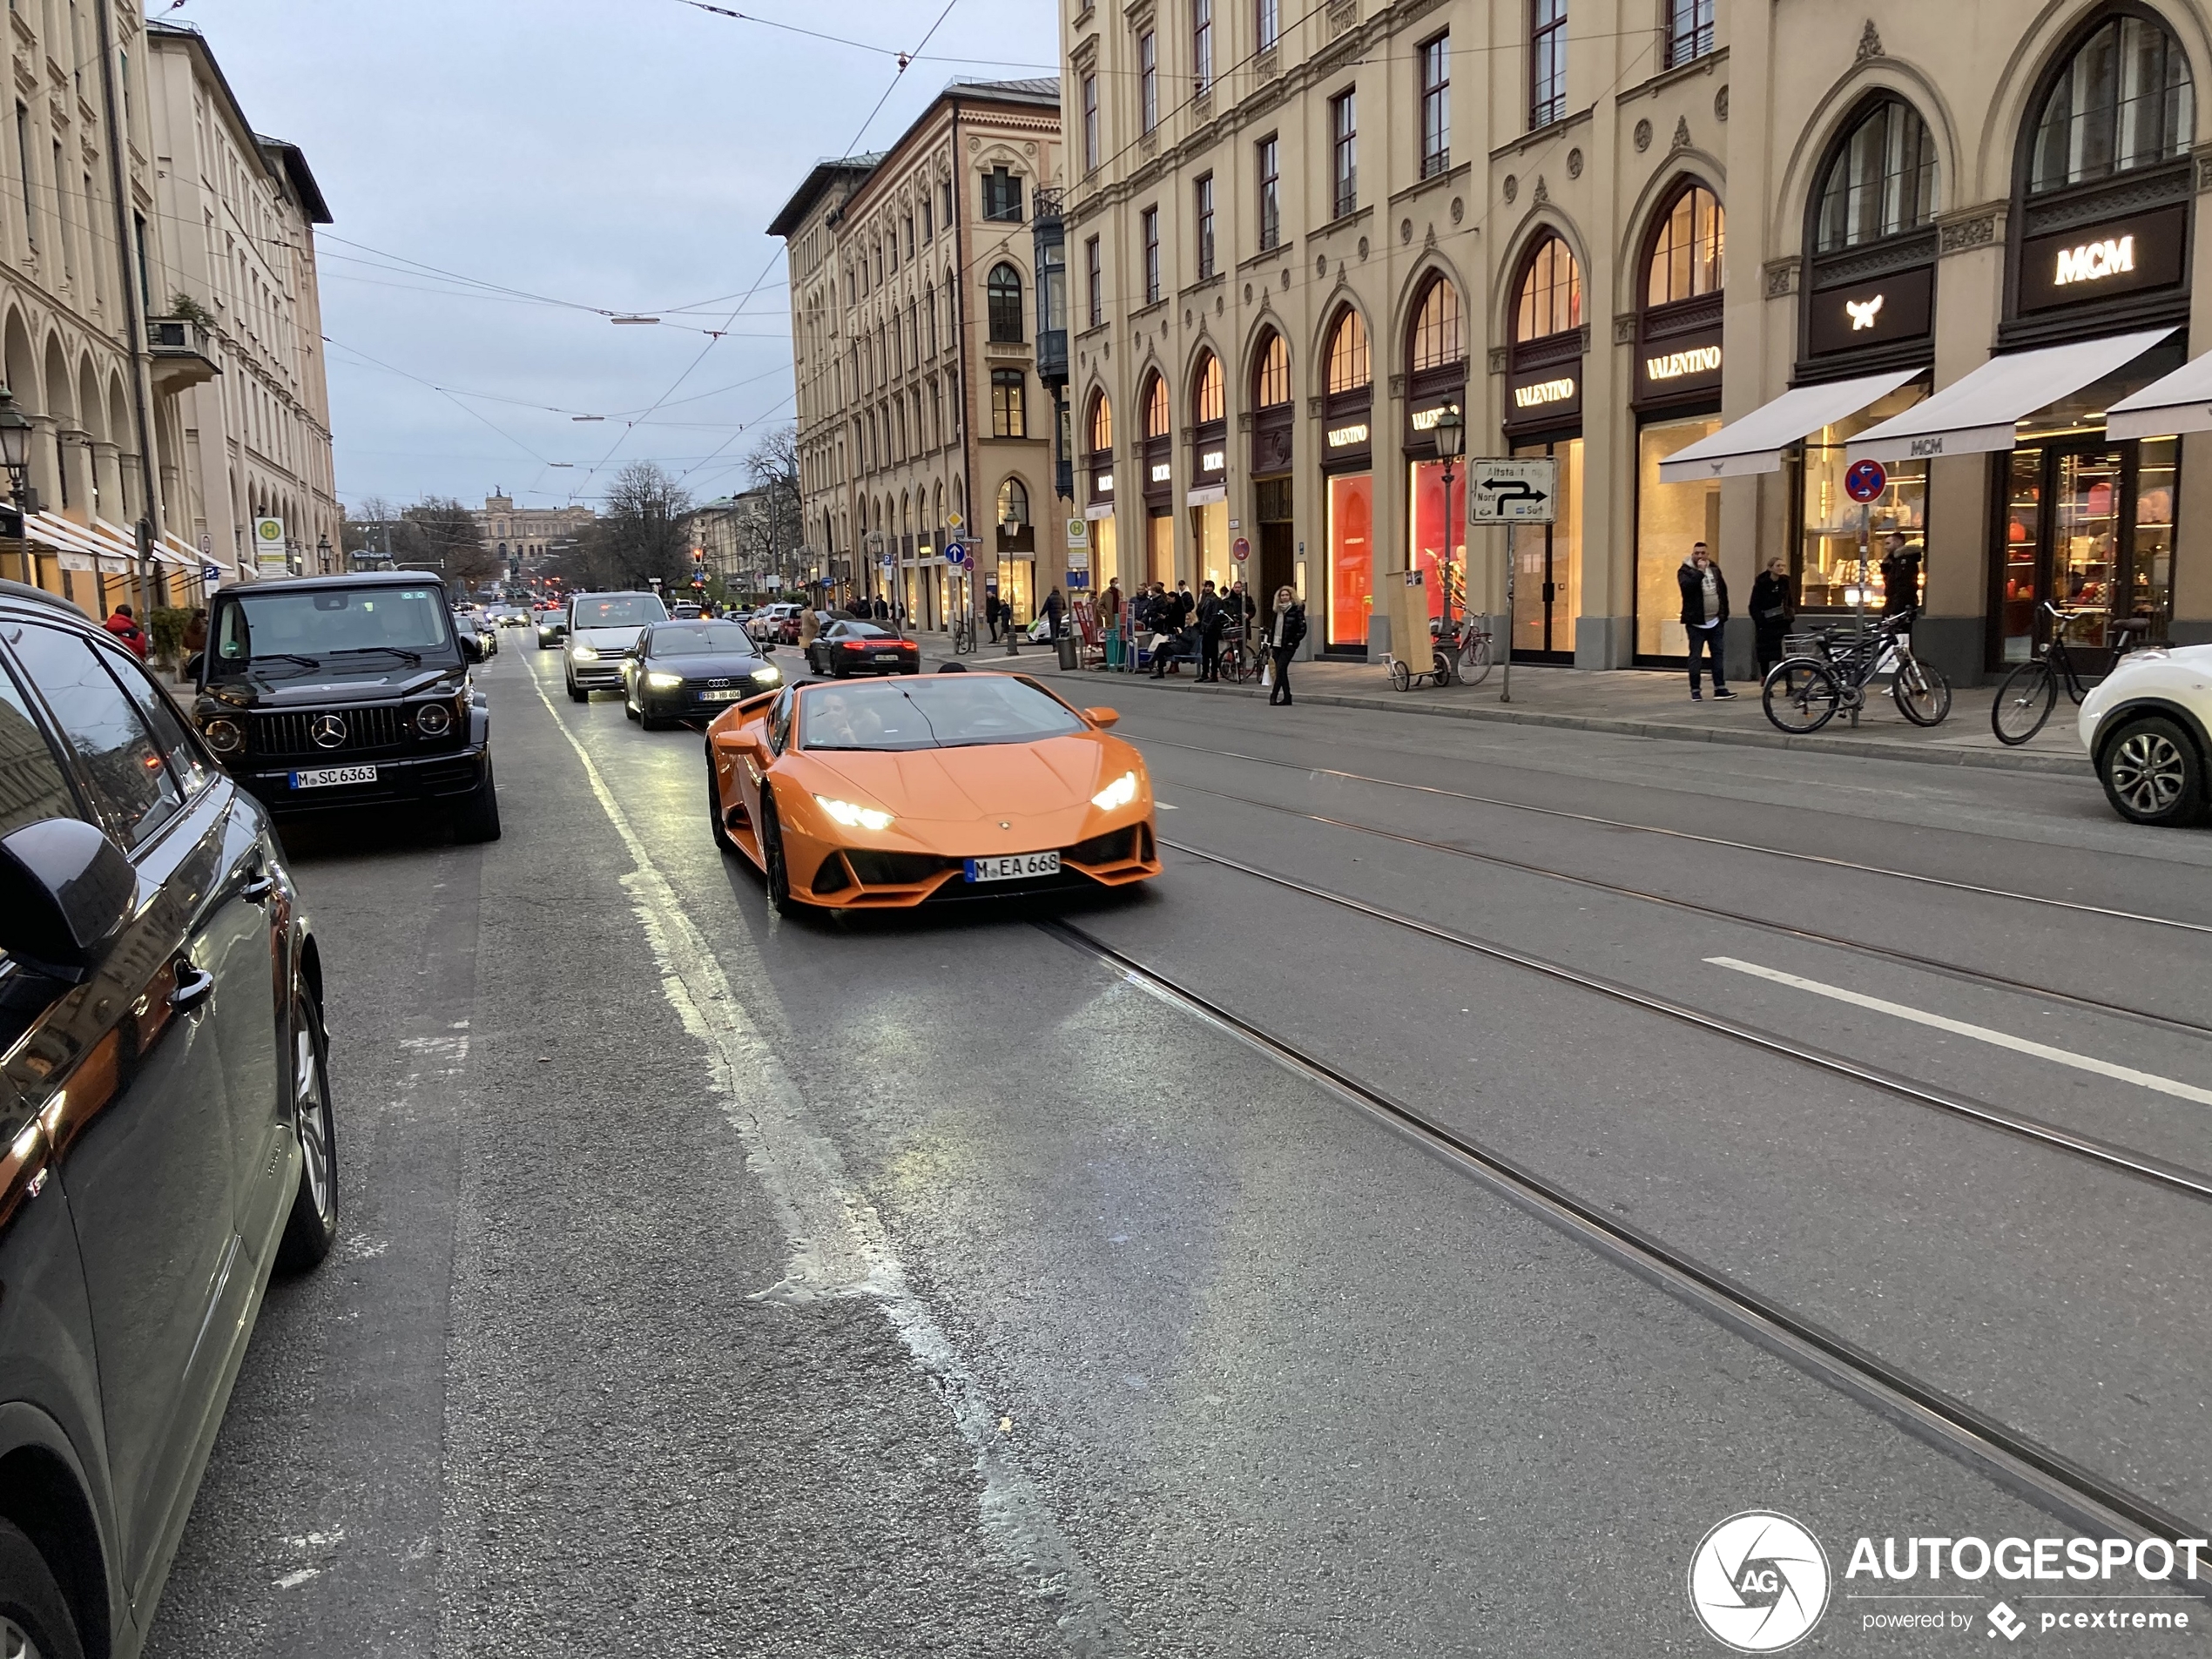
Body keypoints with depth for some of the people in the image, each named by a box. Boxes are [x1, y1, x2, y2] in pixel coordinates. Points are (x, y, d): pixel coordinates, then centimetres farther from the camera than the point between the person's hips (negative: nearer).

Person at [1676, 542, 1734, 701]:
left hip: (1715, 621, 5)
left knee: (1718, 654, 5)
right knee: (1695, 656, -2)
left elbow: (1723, 591, 15)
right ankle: (1695, 691, 3)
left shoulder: (1714, 569, 11)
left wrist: (1724, 613, 11)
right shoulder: (1685, 571, -5)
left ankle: (1720, 688, 9)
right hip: (1696, 622, -5)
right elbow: (1687, 586, -26)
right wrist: (1700, 571, -24)